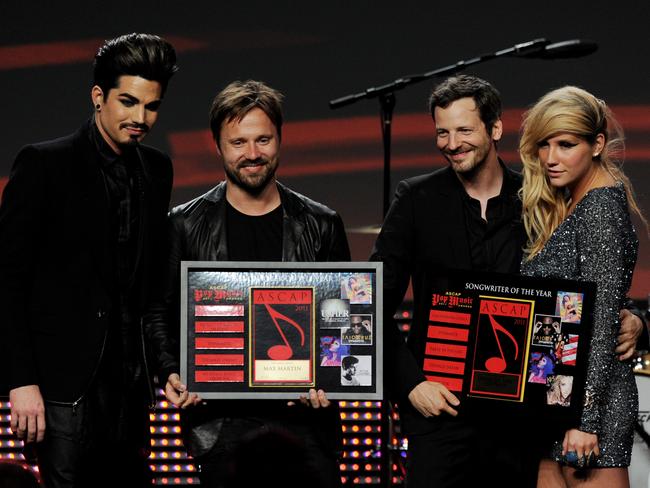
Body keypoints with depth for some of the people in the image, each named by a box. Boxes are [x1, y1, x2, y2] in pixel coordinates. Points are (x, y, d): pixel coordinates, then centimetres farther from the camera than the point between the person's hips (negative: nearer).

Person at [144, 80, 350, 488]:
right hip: (222, 421, -1)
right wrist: (172, 374, -7)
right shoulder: (187, 226, 6)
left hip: (303, 414, 1)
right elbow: (159, 313, 9)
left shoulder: (321, 226, 9)